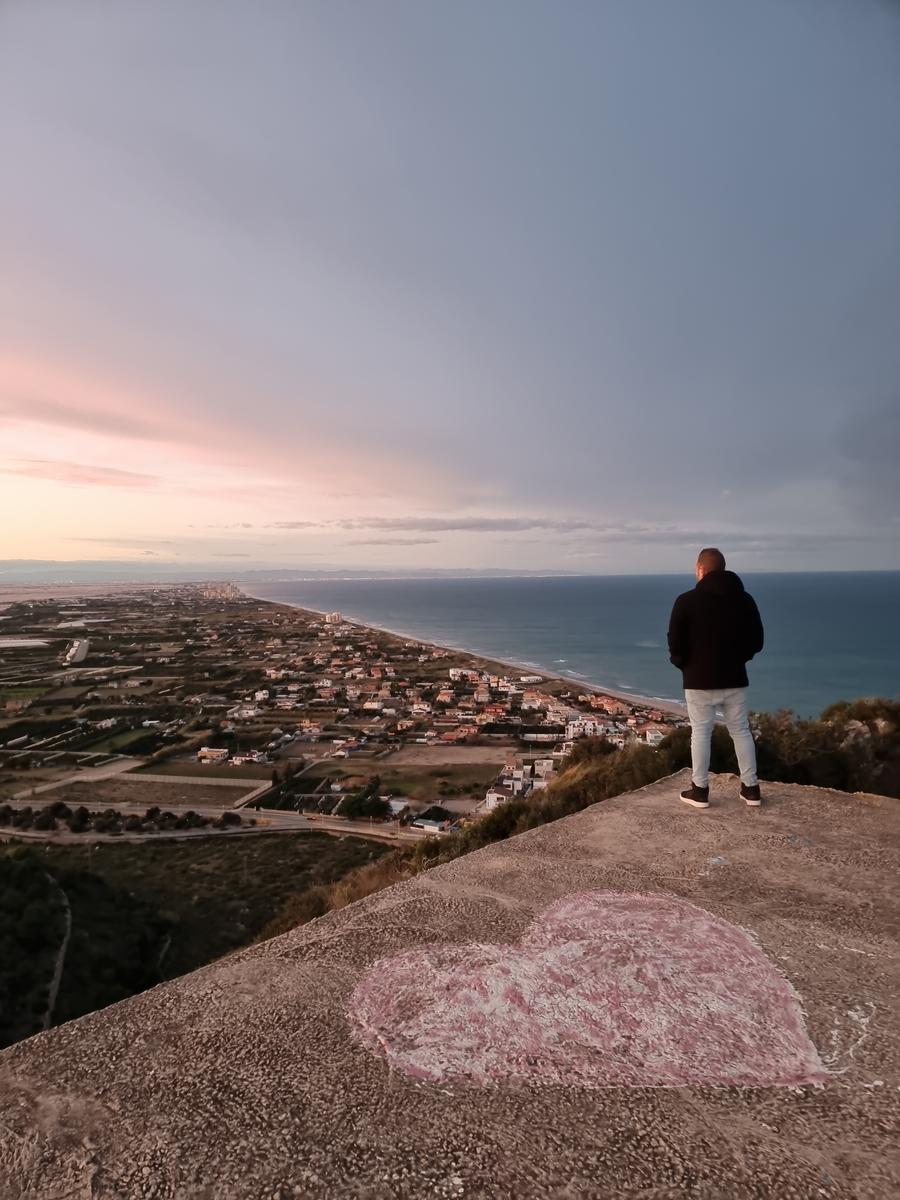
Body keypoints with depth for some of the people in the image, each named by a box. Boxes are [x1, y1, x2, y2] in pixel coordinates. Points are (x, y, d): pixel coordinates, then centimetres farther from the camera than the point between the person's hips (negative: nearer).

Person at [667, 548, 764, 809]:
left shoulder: (687, 600, -11)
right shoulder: (745, 599, 2)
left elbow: (675, 643, -11)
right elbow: (757, 641, 5)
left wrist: (683, 664, 7)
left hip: (700, 679, -4)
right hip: (734, 678, 4)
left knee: (700, 733, 6)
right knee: (741, 731, 15)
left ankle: (700, 790, 13)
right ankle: (751, 788, 22)